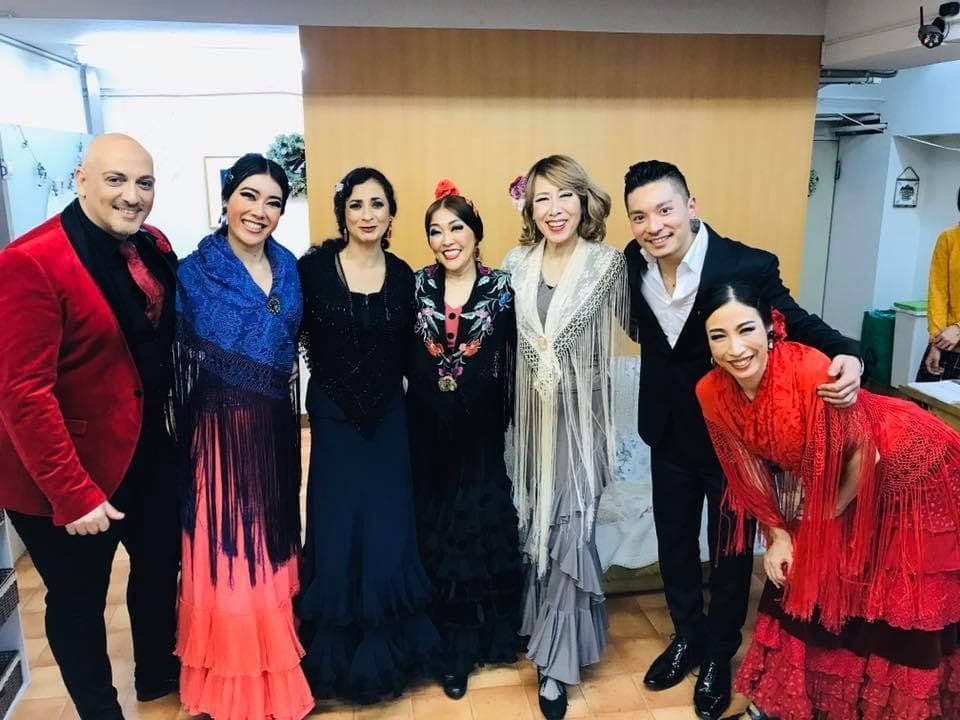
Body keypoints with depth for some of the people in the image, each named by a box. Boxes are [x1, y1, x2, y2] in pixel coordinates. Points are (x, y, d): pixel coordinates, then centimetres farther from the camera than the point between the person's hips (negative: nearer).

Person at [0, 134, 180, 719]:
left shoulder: (155, 247, 0)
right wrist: (71, 493, -23)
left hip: (151, 454, 7)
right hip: (69, 476, -7)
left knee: (162, 568, 24)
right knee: (79, 599, 14)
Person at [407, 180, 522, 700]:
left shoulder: (500, 288, -4)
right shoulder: (417, 286, 1)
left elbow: (512, 363, -4)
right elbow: (405, 359, 3)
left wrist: (507, 422, -9)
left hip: (481, 432, -1)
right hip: (428, 432, 2)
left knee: (481, 528, 9)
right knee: (435, 534, 10)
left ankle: (480, 637, 29)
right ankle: (450, 648, 26)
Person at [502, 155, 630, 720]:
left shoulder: (609, 263, -8)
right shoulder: (516, 263, 2)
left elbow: (634, 323, 0)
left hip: (580, 415, -3)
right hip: (531, 412, 4)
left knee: (570, 529, 0)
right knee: (535, 523, 16)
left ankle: (558, 658, 16)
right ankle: (543, 624, 40)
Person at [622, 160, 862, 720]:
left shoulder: (747, 265, -24)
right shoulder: (632, 262, -10)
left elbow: (796, 322, -15)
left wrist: (847, 357, -34)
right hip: (669, 432, 4)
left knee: (729, 549, 16)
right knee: (674, 541, 20)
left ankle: (719, 655, 41)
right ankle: (688, 636, 46)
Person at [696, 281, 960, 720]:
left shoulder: (810, 371, -36)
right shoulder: (712, 393, -19)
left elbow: (864, 452, -23)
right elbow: (750, 469, -4)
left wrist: (827, 516, -10)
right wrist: (778, 534, -6)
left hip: (908, 469, -5)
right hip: (822, 482, 5)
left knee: (903, 602, 10)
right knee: (803, 587, 13)